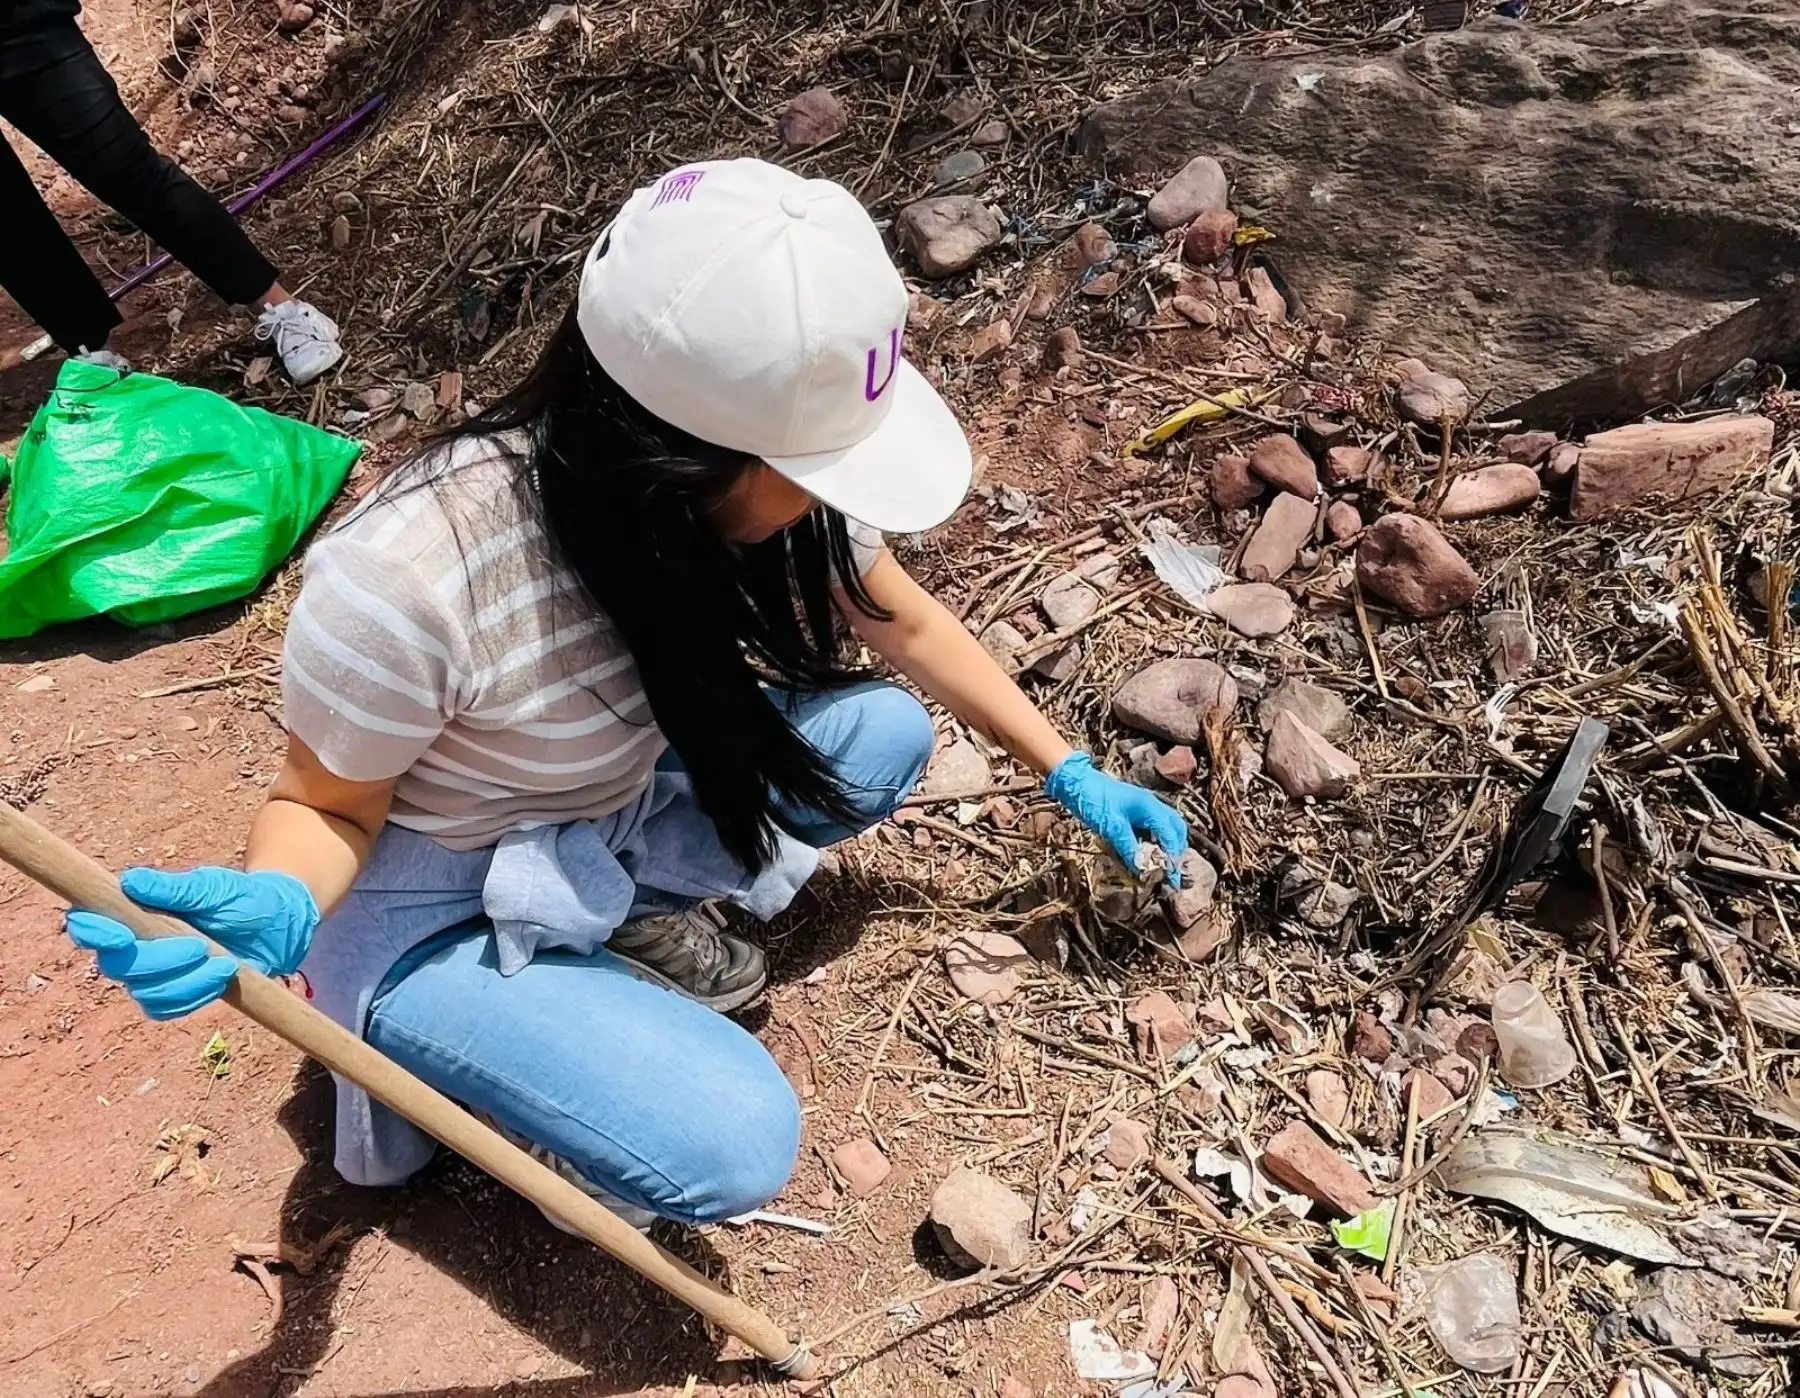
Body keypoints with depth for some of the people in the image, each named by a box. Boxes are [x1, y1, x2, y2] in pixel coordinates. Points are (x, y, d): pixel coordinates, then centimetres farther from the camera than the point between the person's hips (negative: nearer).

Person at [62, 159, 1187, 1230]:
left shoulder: (761, 471, -19)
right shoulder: (405, 581, -37)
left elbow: (909, 625, -2)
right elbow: (326, 808, -18)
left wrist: (1071, 773, 2)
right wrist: (273, 911, -41)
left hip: (609, 805, 6)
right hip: (437, 911, -5)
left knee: (884, 732, -9)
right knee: (731, 1145, -20)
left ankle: (633, 910, 5)